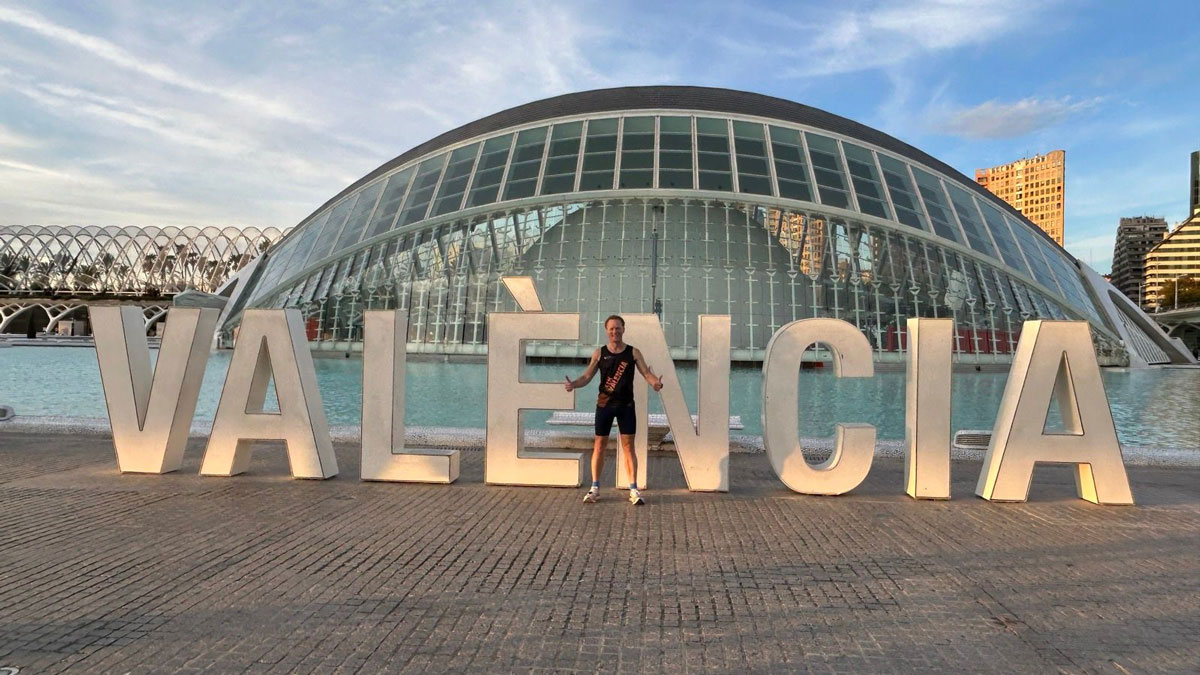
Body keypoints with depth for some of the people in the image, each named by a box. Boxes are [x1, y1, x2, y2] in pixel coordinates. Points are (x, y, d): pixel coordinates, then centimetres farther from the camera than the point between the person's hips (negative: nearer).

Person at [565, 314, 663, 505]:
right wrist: (574, 384, -19)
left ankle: (634, 489, 4)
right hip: (604, 404, 1)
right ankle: (595, 488, 14)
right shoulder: (599, 353, 2)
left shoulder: (633, 352, 1)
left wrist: (655, 382, -27)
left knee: (628, 446, 0)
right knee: (599, 445, 4)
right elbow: (587, 376, 2)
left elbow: (646, 372, -4)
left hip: (626, 405, -1)